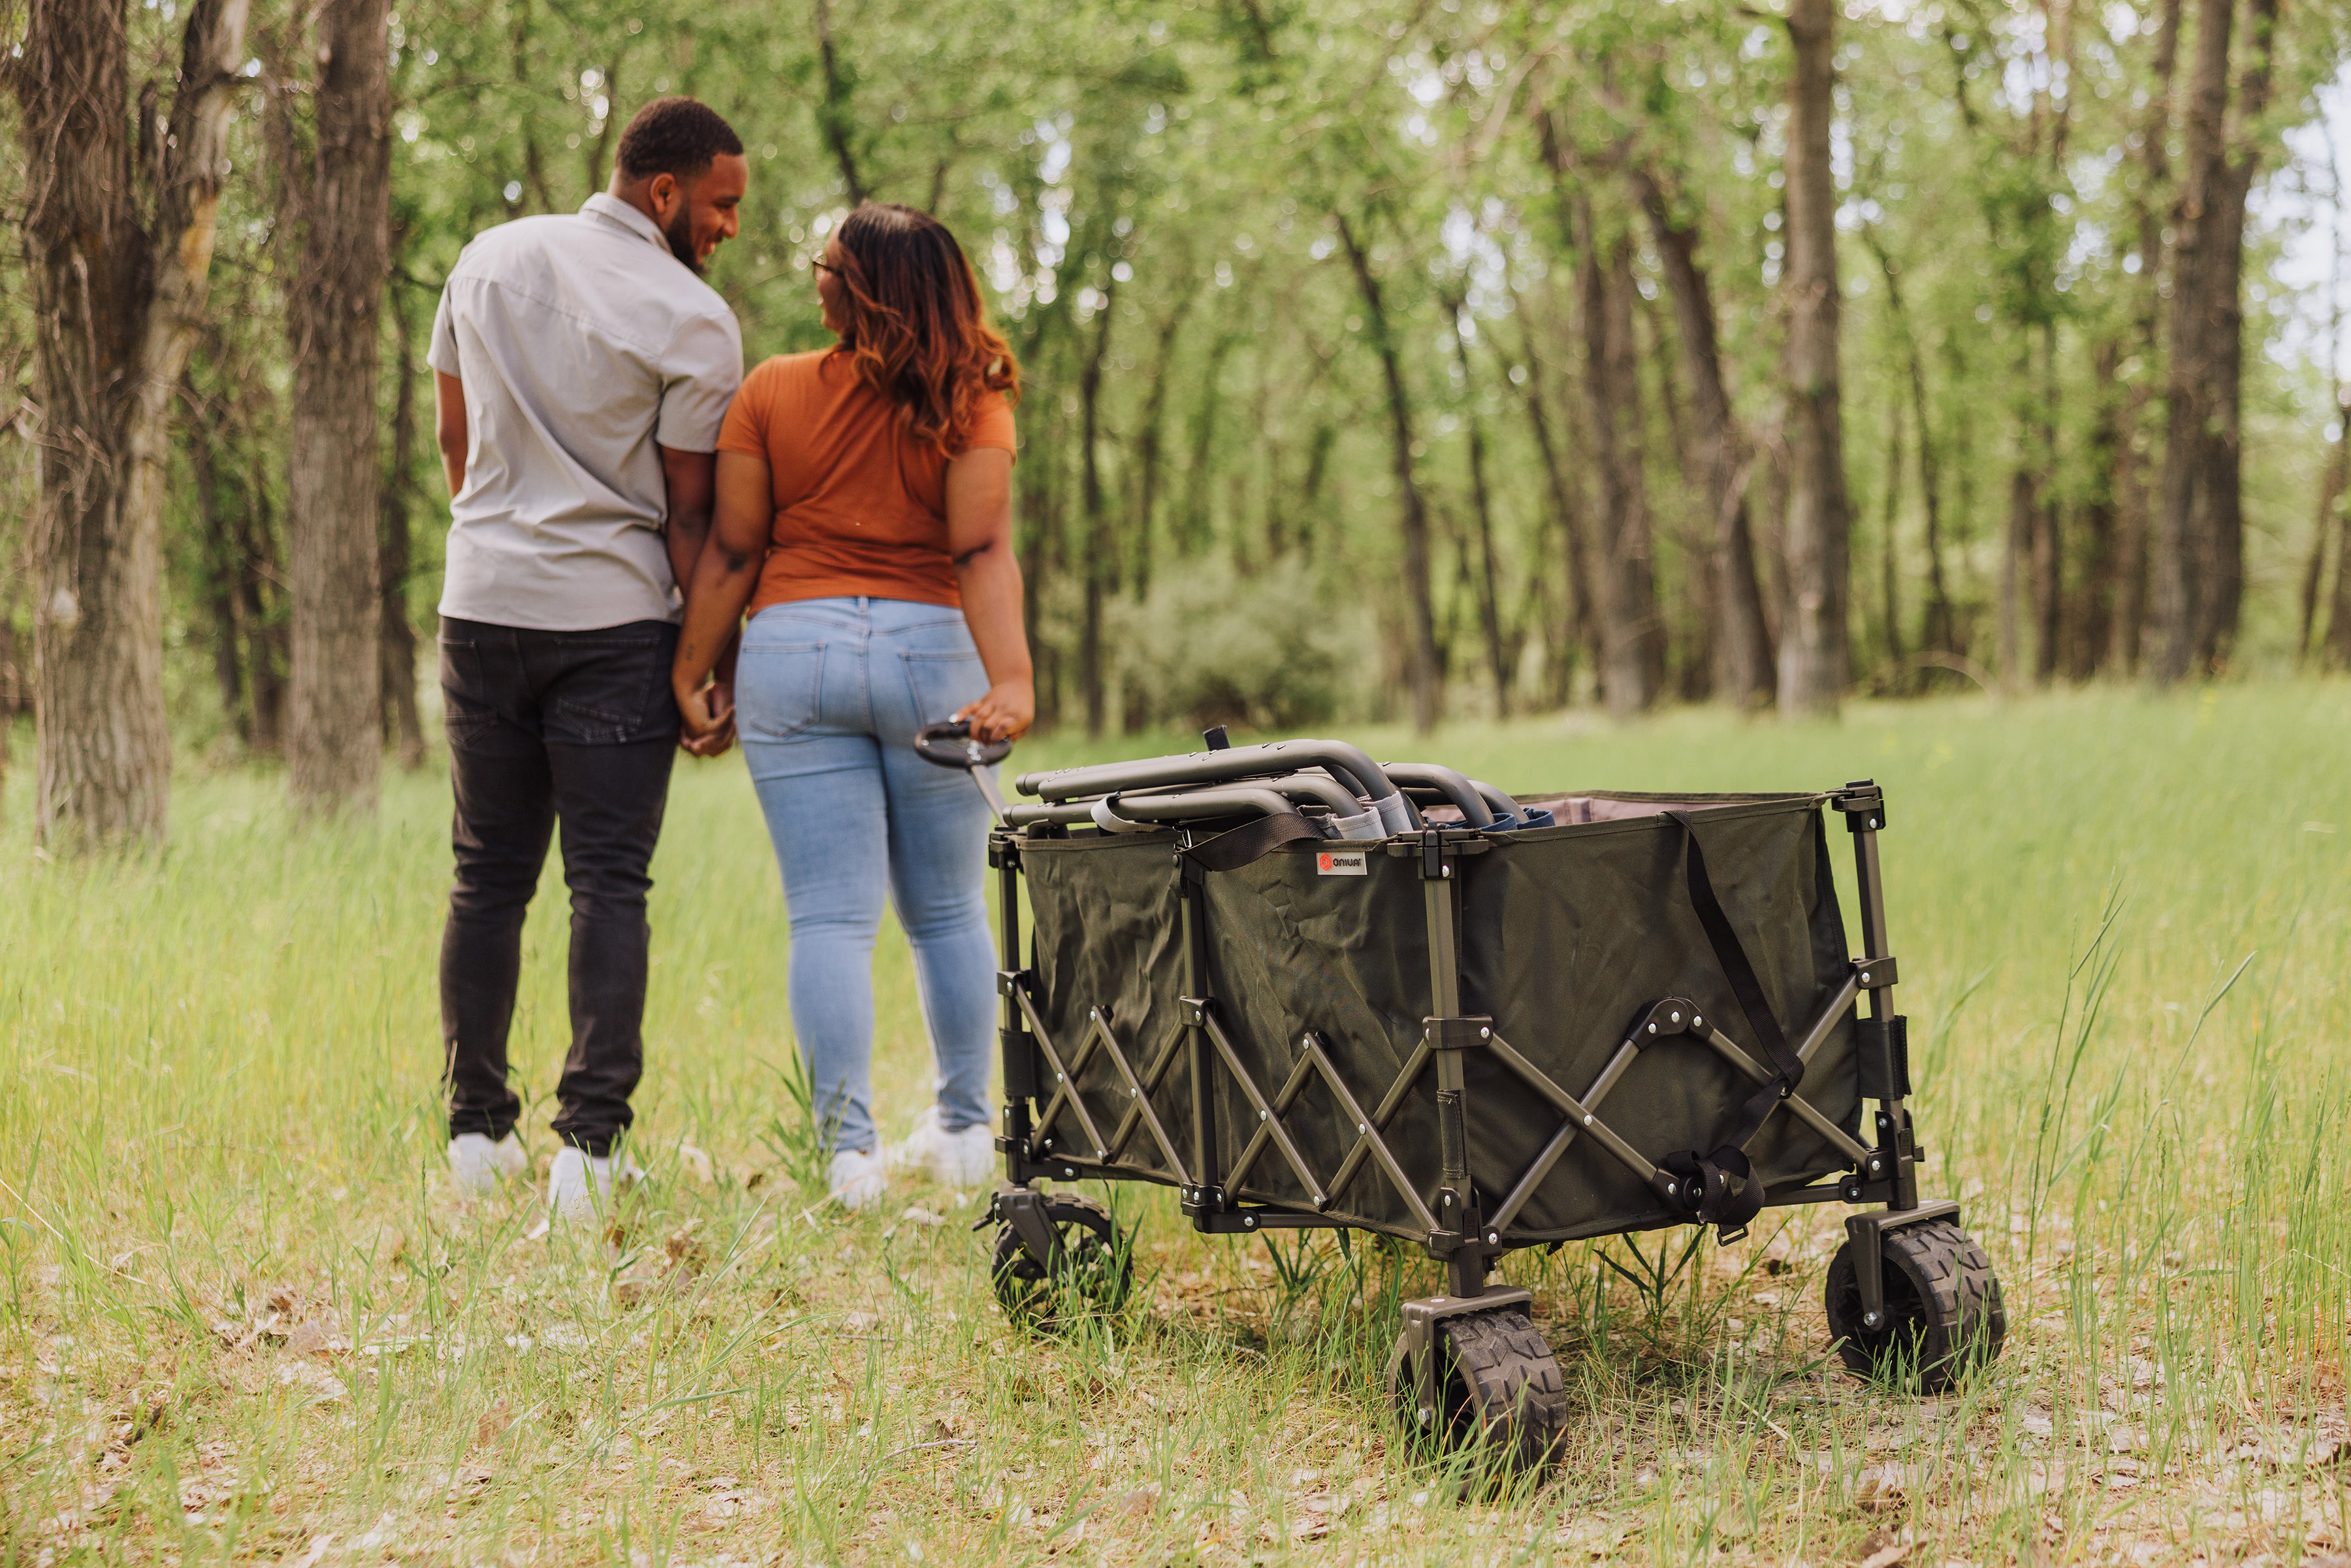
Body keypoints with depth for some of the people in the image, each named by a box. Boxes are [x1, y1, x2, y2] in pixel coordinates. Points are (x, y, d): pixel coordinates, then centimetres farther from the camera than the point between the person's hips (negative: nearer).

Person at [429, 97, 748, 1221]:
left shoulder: (489, 260, 8)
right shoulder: (691, 320, -9)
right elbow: (689, 514, -8)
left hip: (483, 606, 5)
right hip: (614, 620, -5)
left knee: (489, 878, 11)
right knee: (608, 883, -1)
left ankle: (477, 1130, 13)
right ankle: (588, 1142, -7)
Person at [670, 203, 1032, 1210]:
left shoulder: (769, 392, 0)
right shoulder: (968, 403, -1)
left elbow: (731, 550, 0)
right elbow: (983, 551, -13)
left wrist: (691, 675, 7)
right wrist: (1011, 680, -20)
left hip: (794, 648, 0)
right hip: (929, 651, 0)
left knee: (829, 917, 0)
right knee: (947, 913, 14)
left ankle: (848, 1147, -6)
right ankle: (963, 1129, 24)